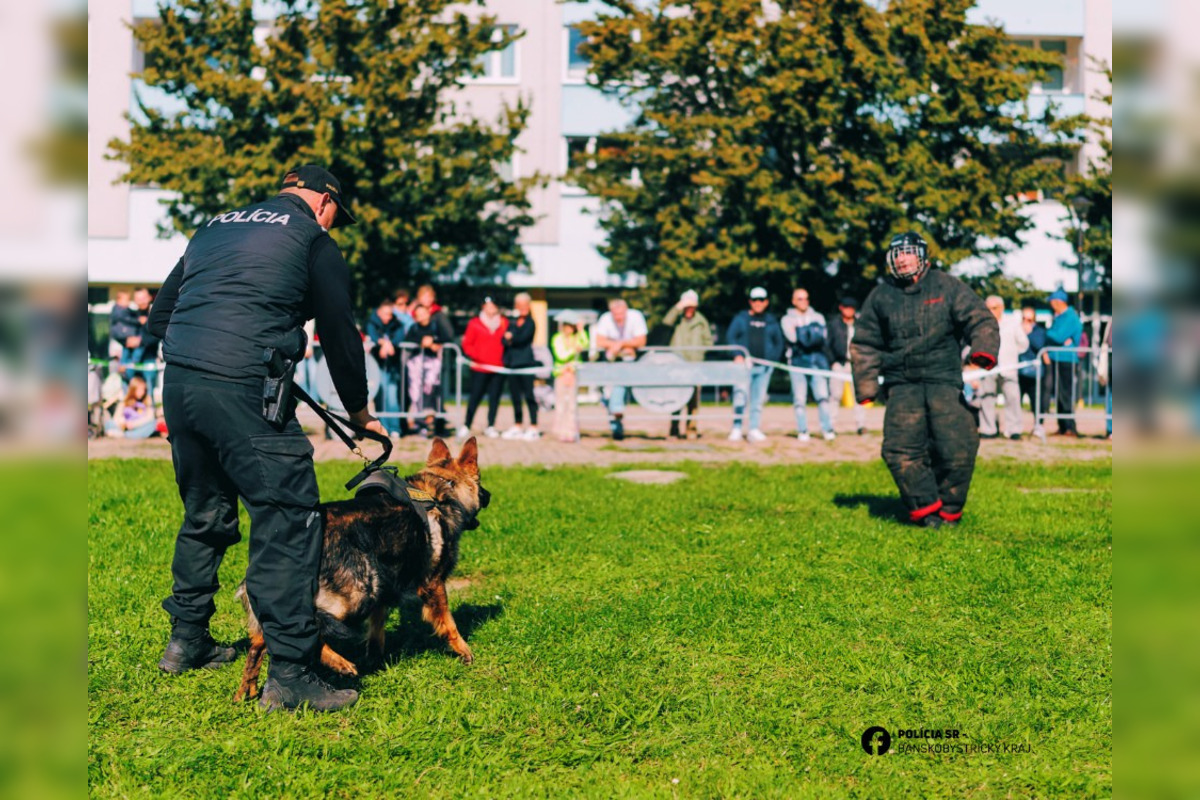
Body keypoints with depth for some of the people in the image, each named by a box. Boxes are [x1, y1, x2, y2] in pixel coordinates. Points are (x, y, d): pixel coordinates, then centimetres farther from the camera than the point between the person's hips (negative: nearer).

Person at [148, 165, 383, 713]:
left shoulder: (216, 226, 23)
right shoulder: (312, 237, 6)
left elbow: (159, 315, 23)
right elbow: (339, 332, 7)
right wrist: (360, 414, 18)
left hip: (177, 382, 7)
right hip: (244, 388, -7)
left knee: (204, 516, 22)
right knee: (289, 522, -4)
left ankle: (186, 641, 34)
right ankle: (289, 674, -6)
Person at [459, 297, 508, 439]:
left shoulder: (504, 323, 11)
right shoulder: (475, 323, 2)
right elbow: (467, 343, 1)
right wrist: (475, 356, -10)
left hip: (498, 368, 2)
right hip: (480, 368, -2)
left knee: (495, 397, 2)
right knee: (475, 396, -1)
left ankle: (490, 427, 10)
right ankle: (466, 426, 6)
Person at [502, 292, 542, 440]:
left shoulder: (530, 323, -1)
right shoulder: (512, 322, 14)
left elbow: (522, 338, -13)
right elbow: (505, 340, 5)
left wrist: (511, 338, 1)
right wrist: (510, 340, -14)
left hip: (525, 363, -5)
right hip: (512, 363, 5)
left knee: (529, 395, -5)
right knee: (515, 396, 9)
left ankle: (534, 428, -2)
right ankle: (518, 427, 17)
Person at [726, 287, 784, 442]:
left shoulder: (771, 321, 13)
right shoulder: (741, 318, 7)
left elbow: (779, 342, 18)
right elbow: (730, 337, 3)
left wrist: (773, 359, 4)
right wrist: (737, 355, -11)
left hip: (764, 366, 2)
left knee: (758, 398, 2)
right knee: (740, 394, -14)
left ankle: (754, 430, 4)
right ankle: (736, 428, -12)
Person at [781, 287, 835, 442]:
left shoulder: (818, 317, 18)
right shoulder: (787, 319, 11)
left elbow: (822, 337, 1)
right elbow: (793, 338, -6)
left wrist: (802, 331, -8)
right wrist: (812, 332, -5)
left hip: (817, 360, 1)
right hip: (798, 361, -1)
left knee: (822, 395, -9)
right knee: (799, 399, -5)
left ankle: (827, 429, -8)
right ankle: (802, 431, 0)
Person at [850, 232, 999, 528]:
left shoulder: (946, 287, 7)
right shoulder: (880, 296, 13)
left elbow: (980, 319, 4)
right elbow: (865, 345, 19)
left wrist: (983, 348, -17)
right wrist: (866, 386, 10)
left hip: (944, 381, -2)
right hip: (902, 384, 2)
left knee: (957, 447, -13)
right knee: (900, 449, -14)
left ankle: (948, 510, 8)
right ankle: (925, 508, 0)